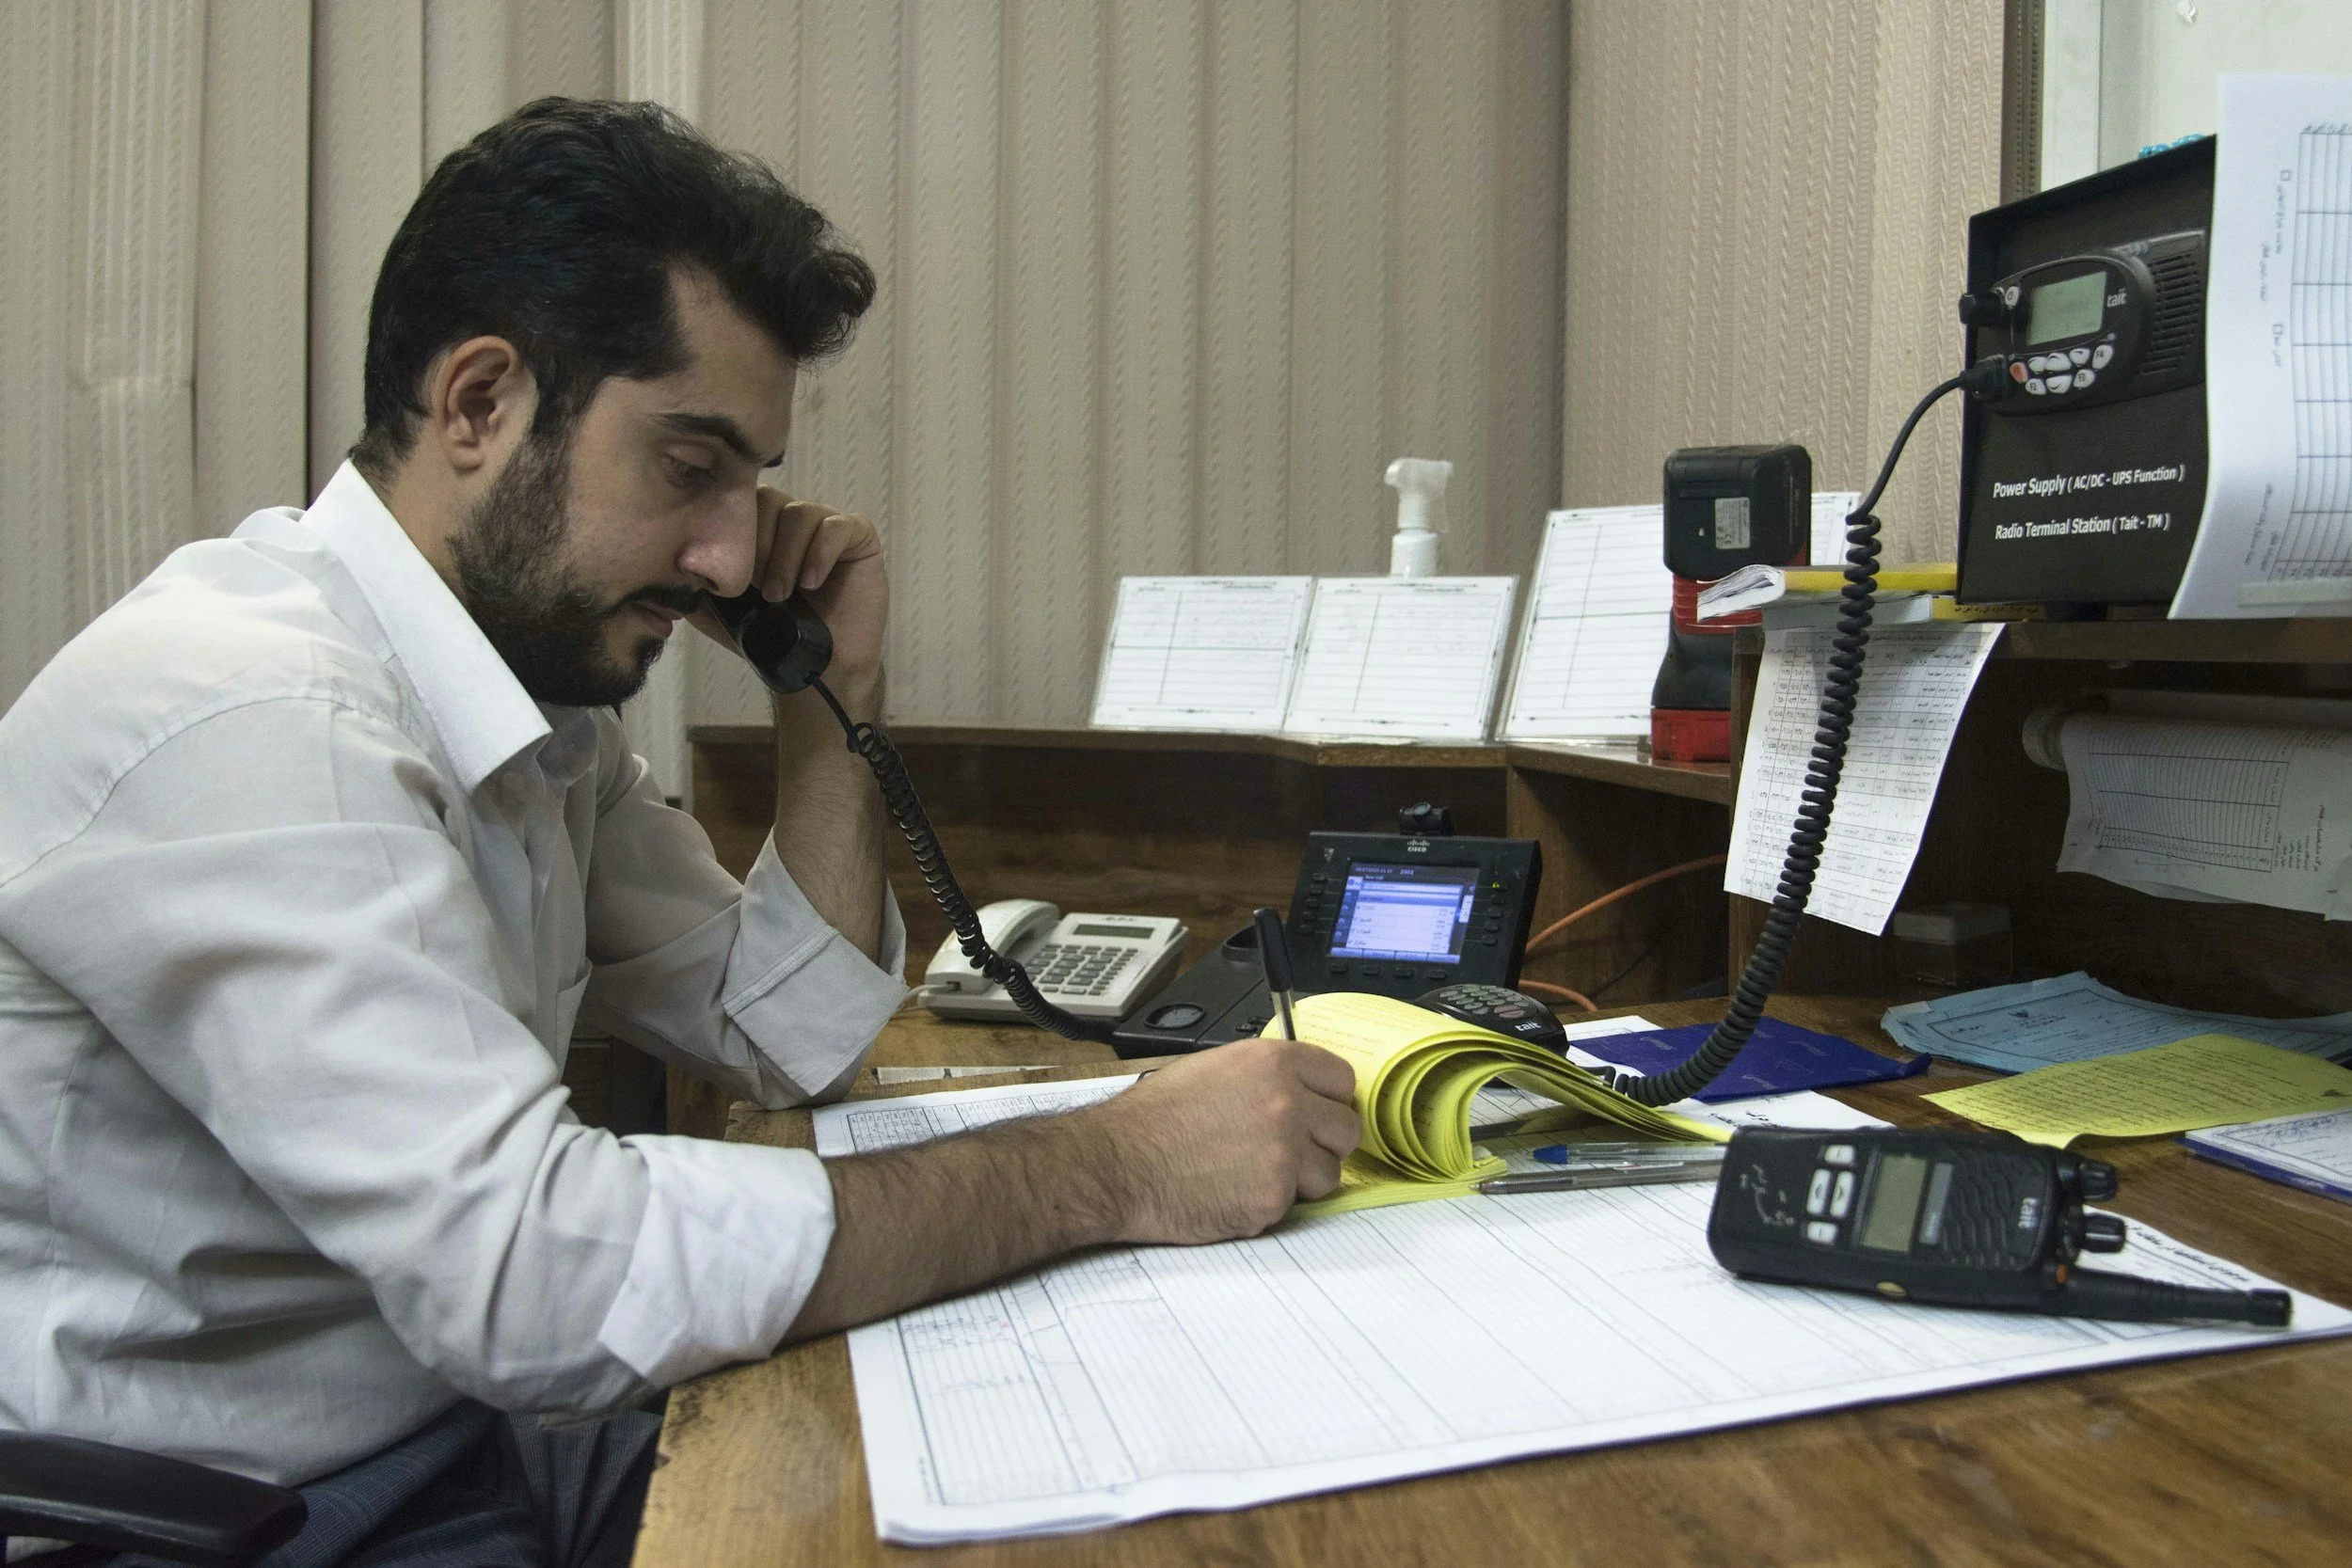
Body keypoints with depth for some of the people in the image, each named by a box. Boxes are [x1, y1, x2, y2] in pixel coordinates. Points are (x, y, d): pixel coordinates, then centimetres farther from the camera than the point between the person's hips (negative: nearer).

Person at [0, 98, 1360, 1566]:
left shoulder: (533, 687, 3)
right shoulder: (238, 719, -24)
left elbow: (786, 1036, 10)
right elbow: (529, 1272, -33)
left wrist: (832, 697, -1)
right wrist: (1115, 1168, -28)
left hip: (466, 1437, 7)